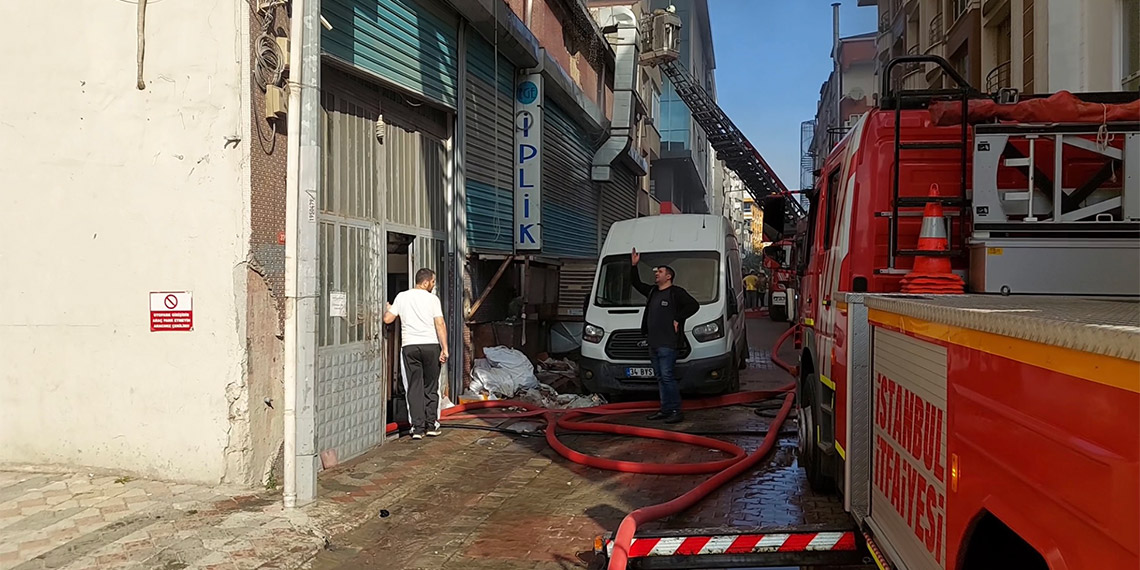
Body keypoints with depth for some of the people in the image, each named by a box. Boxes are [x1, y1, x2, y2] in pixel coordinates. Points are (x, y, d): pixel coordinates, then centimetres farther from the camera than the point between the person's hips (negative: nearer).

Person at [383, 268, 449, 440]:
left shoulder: (402, 297, 5)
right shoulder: (432, 299, -1)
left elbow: (387, 319, 4)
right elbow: (440, 324, -8)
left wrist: (388, 309, 26)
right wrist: (445, 348, -8)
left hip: (409, 346, 1)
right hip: (430, 345, -1)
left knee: (414, 388, 4)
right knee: (431, 387, 10)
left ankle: (418, 427, 1)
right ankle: (431, 425, 12)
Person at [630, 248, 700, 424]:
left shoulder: (676, 292, -5)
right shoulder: (652, 291, 19)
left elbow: (694, 305, -11)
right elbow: (636, 283, 30)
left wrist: (678, 319, -14)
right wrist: (633, 266, 21)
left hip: (667, 344, -8)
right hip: (653, 343, 8)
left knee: (667, 376, -13)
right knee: (660, 378, 11)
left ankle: (676, 411, -8)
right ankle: (665, 409, 17)